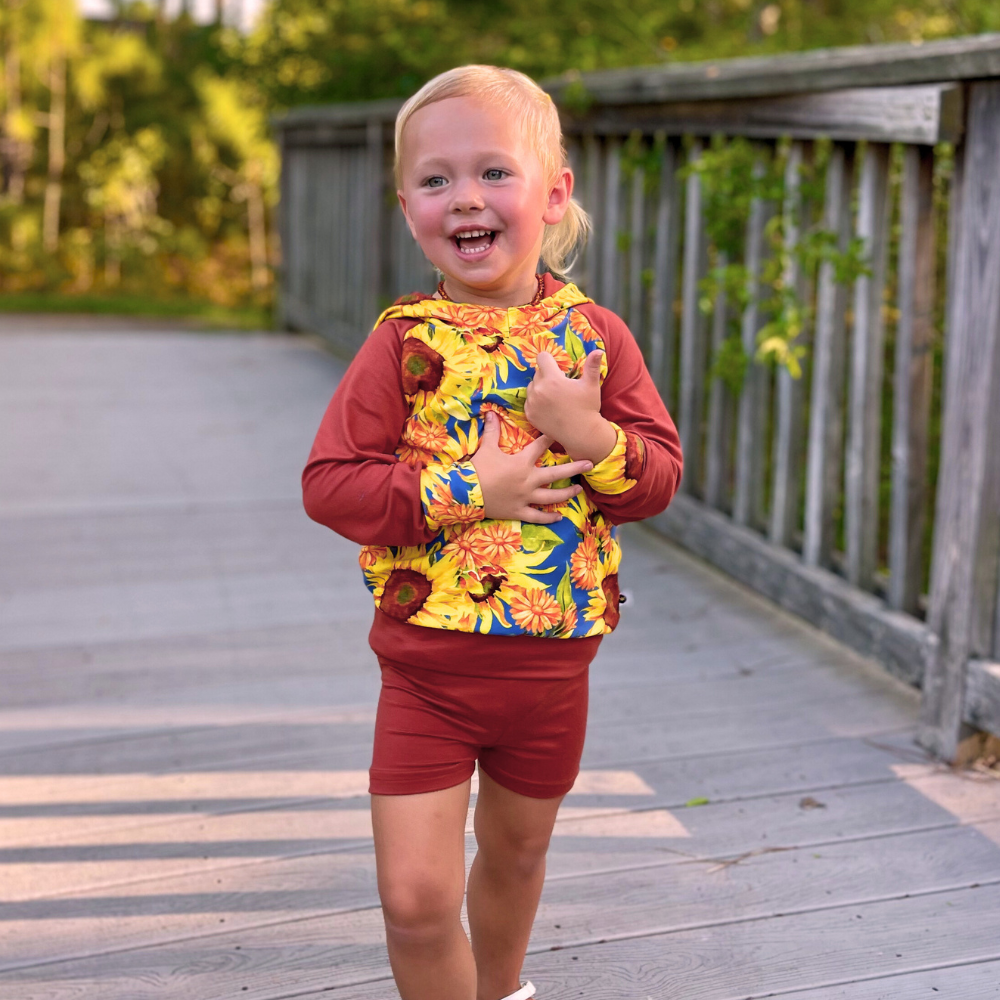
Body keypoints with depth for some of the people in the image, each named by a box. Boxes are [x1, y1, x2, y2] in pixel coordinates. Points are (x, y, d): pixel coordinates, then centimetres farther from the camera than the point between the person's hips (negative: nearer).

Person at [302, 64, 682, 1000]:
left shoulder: (594, 334, -2)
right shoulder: (407, 341, -9)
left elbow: (661, 477, -2)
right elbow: (329, 483, -13)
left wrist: (592, 436, -22)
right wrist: (466, 490, -22)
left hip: (551, 666, 3)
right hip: (428, 666, -2)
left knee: (515, 852, 23)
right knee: (415, 899, -7)